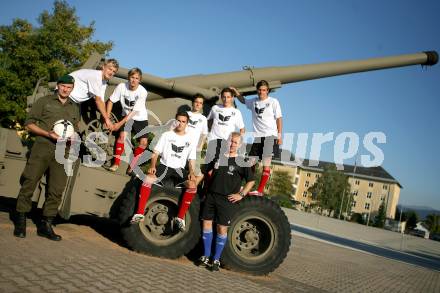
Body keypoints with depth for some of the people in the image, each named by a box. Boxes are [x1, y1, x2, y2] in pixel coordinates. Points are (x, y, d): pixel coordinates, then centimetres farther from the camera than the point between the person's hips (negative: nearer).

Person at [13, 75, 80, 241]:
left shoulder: (74, 108, 21)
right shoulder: (45, 101, 9)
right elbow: (29, 124, 4)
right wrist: (48, 134, -11)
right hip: (42, 147, -3)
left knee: (56, 190, 1)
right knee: (29, 183, -5)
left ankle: (46, 225, 11)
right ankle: (20, 222, 8)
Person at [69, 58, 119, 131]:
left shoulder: (104, 82, 1)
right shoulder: (95, 76, -26)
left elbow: (101, 102, -3)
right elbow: (98, 100, -26)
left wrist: (106, 121, -9)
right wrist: (107, 119, -24)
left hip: (75, 101, 9)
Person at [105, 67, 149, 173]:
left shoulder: (142, 92, -26)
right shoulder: (121, 86, -19)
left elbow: (134, 112, -26)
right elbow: (110, 101, -7)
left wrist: (120, 123, -26)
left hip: (140, 118, -1)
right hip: (126, 115, 1)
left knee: (144, 142, -9)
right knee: (123, 135, -20)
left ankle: (132, 166, 8)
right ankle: (116, 163, -5)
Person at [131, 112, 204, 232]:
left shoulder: (190, 139, 8)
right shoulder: (166, 135, 5)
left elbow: (191, 159, 8)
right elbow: (155, 153, 3)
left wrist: (191, 172, -10)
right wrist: (152, 165, -15)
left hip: (179, 169, 1)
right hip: (164, 166, 0)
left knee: (193, 185, -28)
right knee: (147, 179, -29)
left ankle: (180, 217, -17)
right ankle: (140, 213, -21)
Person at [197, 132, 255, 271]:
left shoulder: (242, 162, -2)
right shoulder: (218, 156, 8)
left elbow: (251, 180, 0)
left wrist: (241, 194, -7)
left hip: (227, 199, -4)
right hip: (211, 196, 4)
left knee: (222, 228, 1)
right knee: (206, 223, 5)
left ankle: (216, 259, 14)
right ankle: (206, 256, 19)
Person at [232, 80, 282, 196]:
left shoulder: (273, 102, 2)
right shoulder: (253, 101, 13)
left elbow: (279, 118, 0)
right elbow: (243, 100, 32)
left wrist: (279, 135, -7)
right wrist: (235, 91, 16)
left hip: (270, 135, -5)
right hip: (257, 136, 5)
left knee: (266, 163, -11)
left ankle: (260, 190, -12)